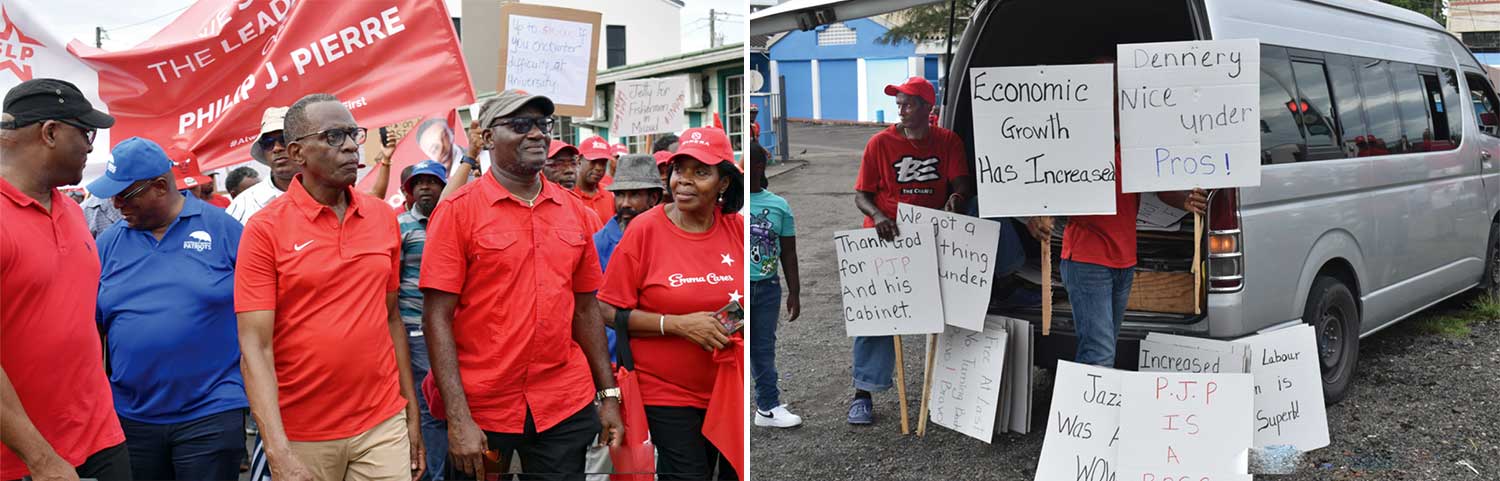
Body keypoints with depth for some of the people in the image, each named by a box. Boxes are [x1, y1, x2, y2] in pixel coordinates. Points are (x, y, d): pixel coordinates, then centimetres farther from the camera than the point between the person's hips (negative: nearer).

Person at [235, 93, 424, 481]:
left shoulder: (383, 218, 4)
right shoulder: (265, 229, -8)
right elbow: (255, 347, -12)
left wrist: (411, 412, 9)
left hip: (384, 426, 3)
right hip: (301, 436, -3)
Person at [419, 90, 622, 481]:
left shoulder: (573, 210, 7)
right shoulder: (457, 210, -6)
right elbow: (437, 317, -9)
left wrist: (609, 395, 10)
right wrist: (457, 418, -15)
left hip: (566, 407, 3)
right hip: (482, 409, -3)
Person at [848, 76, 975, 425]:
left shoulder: (948, 142, 7)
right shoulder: (880, 143, 1)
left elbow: (962, 183, 2)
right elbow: (861, 196, 0)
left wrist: (956, 199, -23)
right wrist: (878, 216, -21)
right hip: (885, 238, -1)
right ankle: (862, 393, -1)